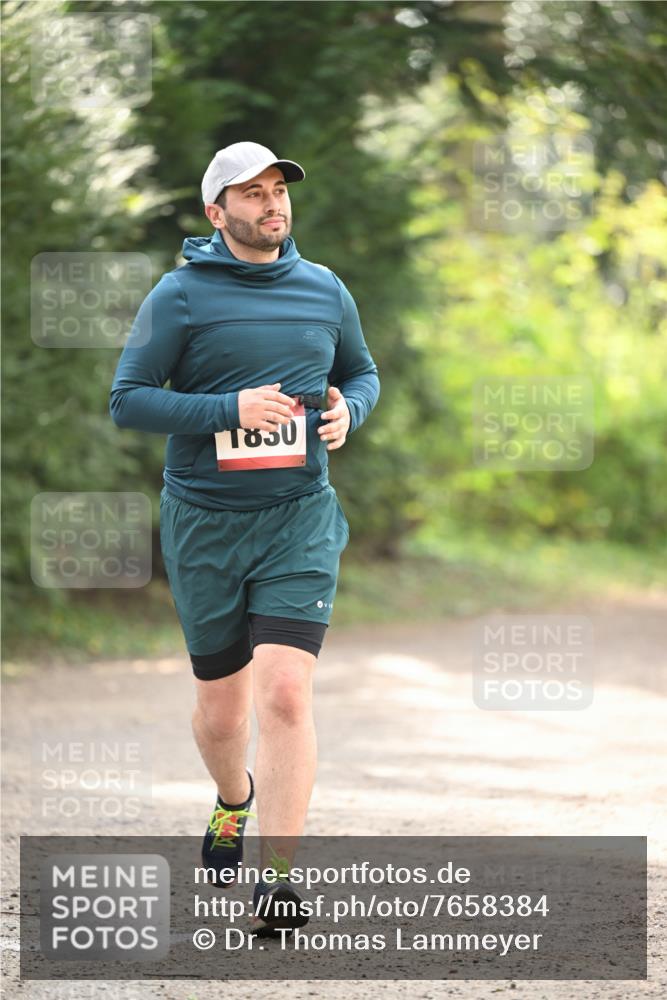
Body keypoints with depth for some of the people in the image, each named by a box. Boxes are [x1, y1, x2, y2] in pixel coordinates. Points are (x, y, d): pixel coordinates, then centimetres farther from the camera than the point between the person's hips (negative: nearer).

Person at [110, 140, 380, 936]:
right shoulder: (180, 296, -4)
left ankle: (279, 877, -15)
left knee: (286, 692, -16)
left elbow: (362, 372, 22)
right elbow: (127, 400, -7)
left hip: (300, 518, 1)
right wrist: (229, 409, -17)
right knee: (222, 704, 11)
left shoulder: (324, 290, 8)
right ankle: (233, 801, 45)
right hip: (204, 521, -1)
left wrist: (348, 408, -1)